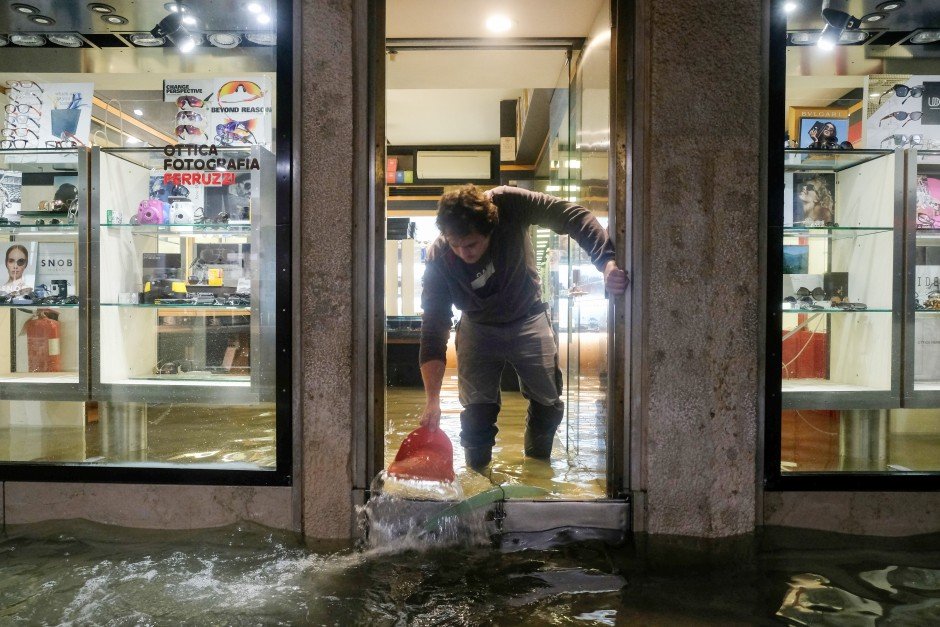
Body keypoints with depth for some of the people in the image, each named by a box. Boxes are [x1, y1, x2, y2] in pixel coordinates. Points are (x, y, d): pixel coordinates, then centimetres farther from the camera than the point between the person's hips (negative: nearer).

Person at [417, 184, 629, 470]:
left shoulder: (509, 204, -31)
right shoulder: (439, 260, -29)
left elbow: (573, 217, -26)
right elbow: (433, 330, -28)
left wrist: (607, 262, -42)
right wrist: (433, 400, -34)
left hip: (529, 321, 1)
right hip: (478, 329, -1)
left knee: (549, 403, 10)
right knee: (477, 412, -5)